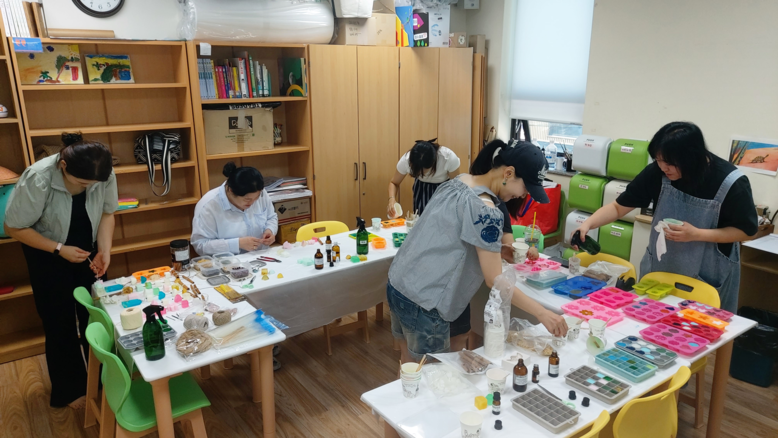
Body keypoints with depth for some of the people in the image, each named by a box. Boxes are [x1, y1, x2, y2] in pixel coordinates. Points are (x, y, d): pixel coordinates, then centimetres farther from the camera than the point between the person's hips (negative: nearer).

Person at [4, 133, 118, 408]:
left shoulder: (105, 175, -23)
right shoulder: (37, 180, -31)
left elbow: (107, 212, -7)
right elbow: (14, 228, -18)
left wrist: (104, 251, -20)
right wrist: (60, 250, -24)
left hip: (87, 251, 3)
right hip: (47, 256, -2)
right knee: (61, 324, 5)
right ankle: (69, 390, 24)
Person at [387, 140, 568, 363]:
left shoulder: (459, 181, 5)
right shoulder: (485, 210, -21)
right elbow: (495, 281, -17)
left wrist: (494, 246, 11)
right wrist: (543, 313, -11)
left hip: (399, 282, 9)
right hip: (421, 302, -9)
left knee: (410, 367, 22)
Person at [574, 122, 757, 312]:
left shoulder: (731, 183, -21)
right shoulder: (657, 171, -16)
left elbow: (745, 230, -10)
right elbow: (619, 207, -10)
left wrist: (696, 234, -24)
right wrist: (588, 223, -27)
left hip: (709, 276, -2)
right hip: (660, 267, 3)